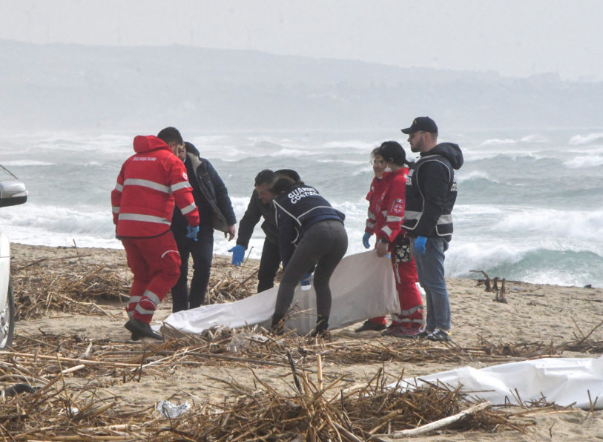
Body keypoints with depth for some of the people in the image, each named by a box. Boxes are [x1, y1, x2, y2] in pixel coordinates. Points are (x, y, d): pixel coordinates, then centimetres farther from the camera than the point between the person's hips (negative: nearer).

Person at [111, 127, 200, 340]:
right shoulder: (171, 161, 1)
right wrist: (194, 221, -2)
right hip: (152, 227, -7)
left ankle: (136, 322, 9)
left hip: (126, 227, 7)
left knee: (142, 275, 18)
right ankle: (140, 318, -9)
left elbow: (117, 194, 24)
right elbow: (183, 194, -9)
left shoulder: (132, 160, 21)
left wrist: (118, 222, 31)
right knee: (168, 272, 2)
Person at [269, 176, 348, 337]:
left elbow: (285, 239, 17)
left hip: (317, 233, -5)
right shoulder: (311, 190, 35)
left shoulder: (283, 201, 19)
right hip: (340, 232, 5)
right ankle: (322, 327, 11)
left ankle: (276, 324, -10)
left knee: (289, 280, 3)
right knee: (322, 282, 20)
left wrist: (288, 268, 24)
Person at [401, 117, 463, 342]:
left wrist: (423, 234, -26)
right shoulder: (426, 162, 19)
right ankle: (432, 326, 19)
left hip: (431, 233, -11)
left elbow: (434, 204, -24)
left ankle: (443, 328, -7)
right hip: (422, 233, 11)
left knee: (434, 282, -9)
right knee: (427, 282, 14)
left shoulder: (436, 165, -17)